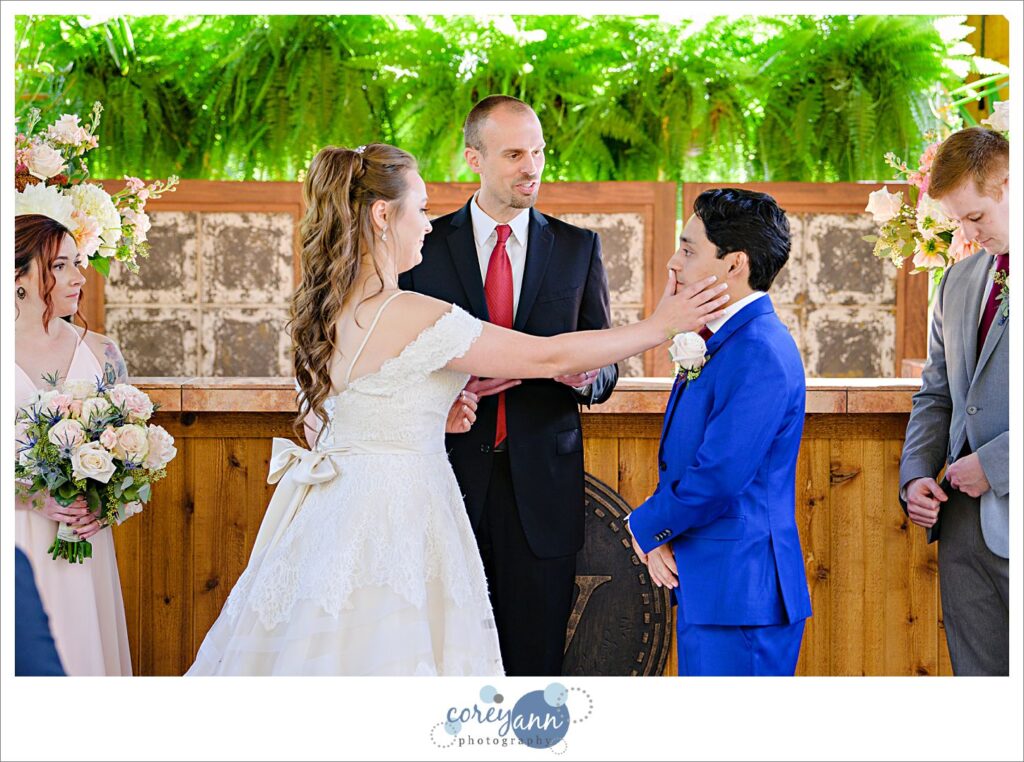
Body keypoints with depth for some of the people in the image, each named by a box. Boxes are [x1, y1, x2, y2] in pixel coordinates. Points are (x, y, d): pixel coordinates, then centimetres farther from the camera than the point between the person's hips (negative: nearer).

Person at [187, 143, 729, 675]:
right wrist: (659, 326, -3)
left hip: (329, 512, 9)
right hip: (394, 519, -9)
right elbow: (548, 356, -12)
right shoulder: (410, 315, -19)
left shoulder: (323, 308, 6)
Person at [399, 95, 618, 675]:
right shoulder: (425, 245, 5)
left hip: (543, 488, 1)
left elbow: (605, 366, 9)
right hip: (452, 477, -1)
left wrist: (588, 377, -14)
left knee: (537, 659, 2)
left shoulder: (578, 248, 8)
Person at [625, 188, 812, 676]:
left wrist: (645, 526, -6)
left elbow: (719, 477, -23)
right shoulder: (721, 342, 14)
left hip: (740, 595, -10)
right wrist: (659, 535, 0)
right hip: (707, 585, 10)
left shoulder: (761, 353, -18)